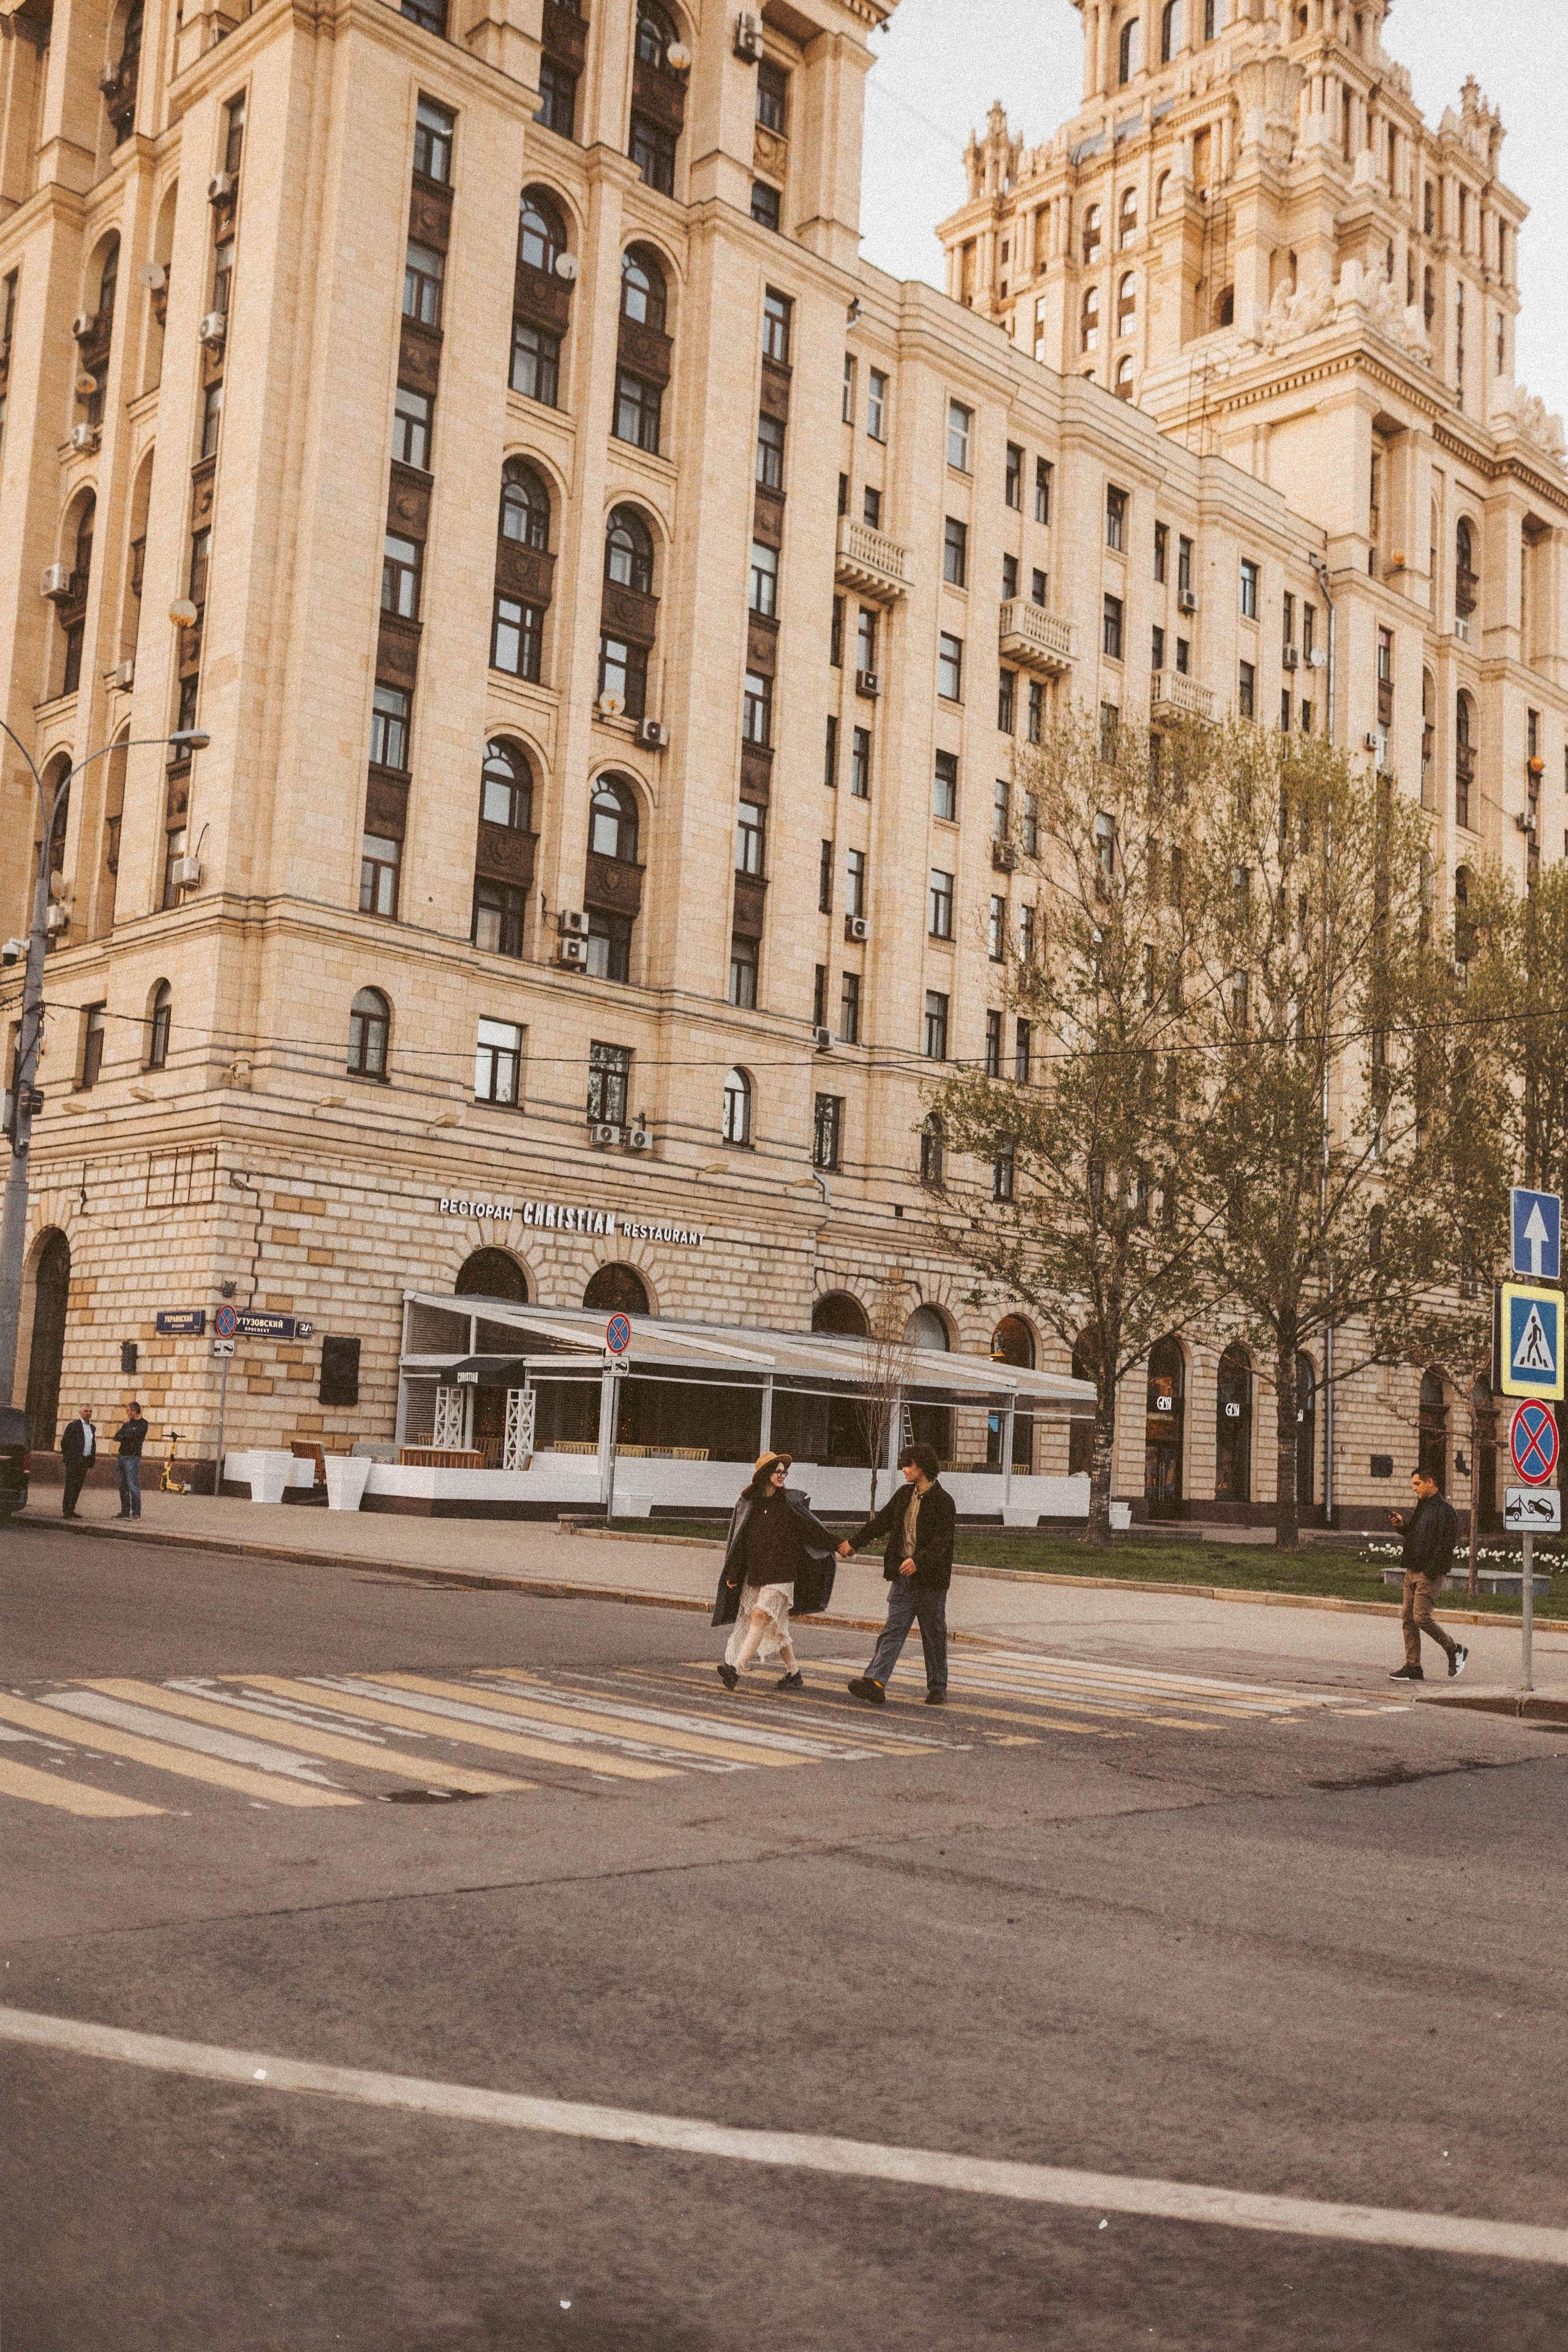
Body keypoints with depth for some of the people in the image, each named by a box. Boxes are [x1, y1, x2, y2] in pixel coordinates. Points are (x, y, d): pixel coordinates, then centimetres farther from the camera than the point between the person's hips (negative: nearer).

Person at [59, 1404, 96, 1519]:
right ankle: (65, 1511, -6)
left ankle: (71, 1510, 14)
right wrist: (67, 1457, 0)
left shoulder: (92, 1428, 16)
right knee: (70, 1485, -7)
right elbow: (64, 1442, -4)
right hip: (74, 1461, -6)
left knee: (79, 1486, 7)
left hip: (85, 1461, 6)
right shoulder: (73, 1426, -5)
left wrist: (91, 1462, 15)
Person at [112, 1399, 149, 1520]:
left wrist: (127, 1424, -4)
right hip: (122, 1456, 8)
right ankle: (125, 1512, 13)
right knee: (123, 1487, 8)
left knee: (133, 1486, -11)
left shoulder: (143, 1424, -5)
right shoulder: (128, 1422, 15)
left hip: (133, 1457, -8)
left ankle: (136, 1514, -10)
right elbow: (116, 1437, 8)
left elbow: (131, 1435, -19)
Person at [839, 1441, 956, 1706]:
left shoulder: (943, 1500, -11)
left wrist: (918, 1560, -33)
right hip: (903, 1575, 6)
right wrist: (853, 1543, 24)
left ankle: (938, 1689, 20)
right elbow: (882, 1521, 21)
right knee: (893, 1630, -4)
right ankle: (875, 1684, -14)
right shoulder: (905, 1494, 11)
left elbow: (941, 1540, -20)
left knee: (934, 1635, 6)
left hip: (930, 1579, -6)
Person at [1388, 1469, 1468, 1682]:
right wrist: (1402, 1526, 8)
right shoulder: (1422, 1507, 18)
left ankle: (1455, 1650, 8)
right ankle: (1413, 1667, 9)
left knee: (1421, 1617, -12)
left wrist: (1431, 1570, -22)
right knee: (1408, 1618, 6)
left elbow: (1447, 1542, -19)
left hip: (1429, 1574, -10)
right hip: (1413, 1571, 10)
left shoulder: (1444, 1509, -12)